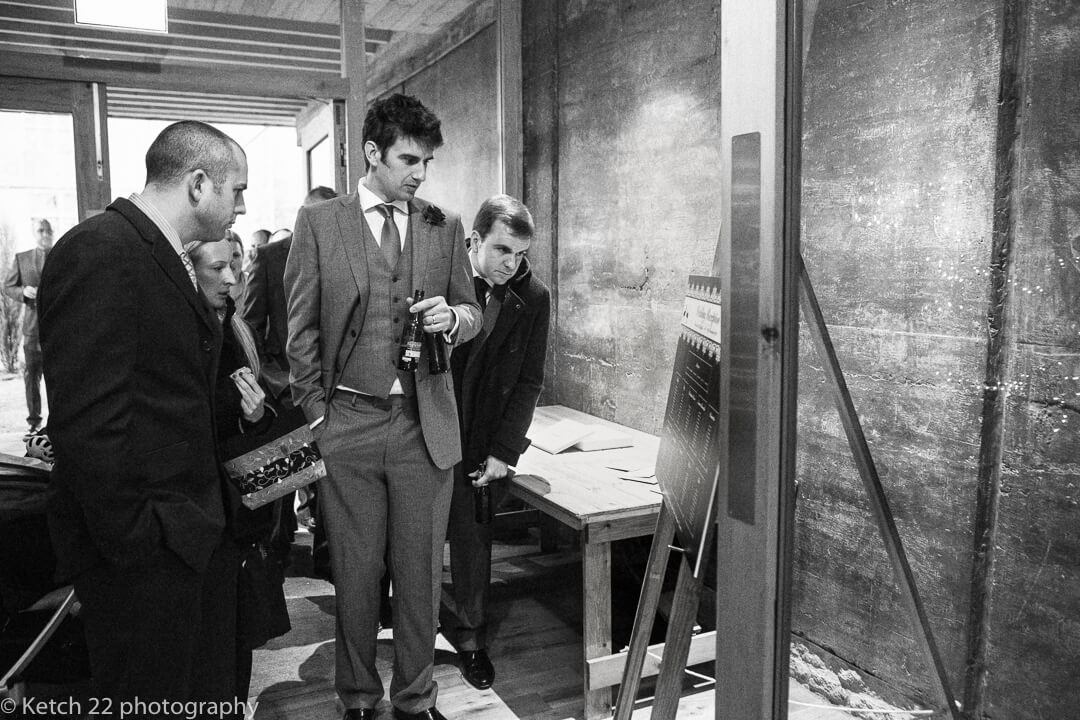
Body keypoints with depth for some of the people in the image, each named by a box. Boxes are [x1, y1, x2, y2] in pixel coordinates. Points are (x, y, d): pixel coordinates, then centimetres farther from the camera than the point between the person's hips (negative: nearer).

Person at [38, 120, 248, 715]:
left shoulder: (171, 260, 13)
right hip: (145, 552, -9)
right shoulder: (98, 253, -18)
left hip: (198, 531, 9)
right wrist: (134, 540, -19)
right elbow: (87, 420, -23)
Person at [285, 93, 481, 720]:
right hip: (349, 423, -1)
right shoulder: (319, 223, 1)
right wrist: (317, 416, -1)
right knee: (356, 570, 11)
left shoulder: (445, 227, 7)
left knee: (422, 568, 10)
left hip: (427, 423, 2)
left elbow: (473, 312, 13)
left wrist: (452, 317, -10)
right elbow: (302, 330, 2)